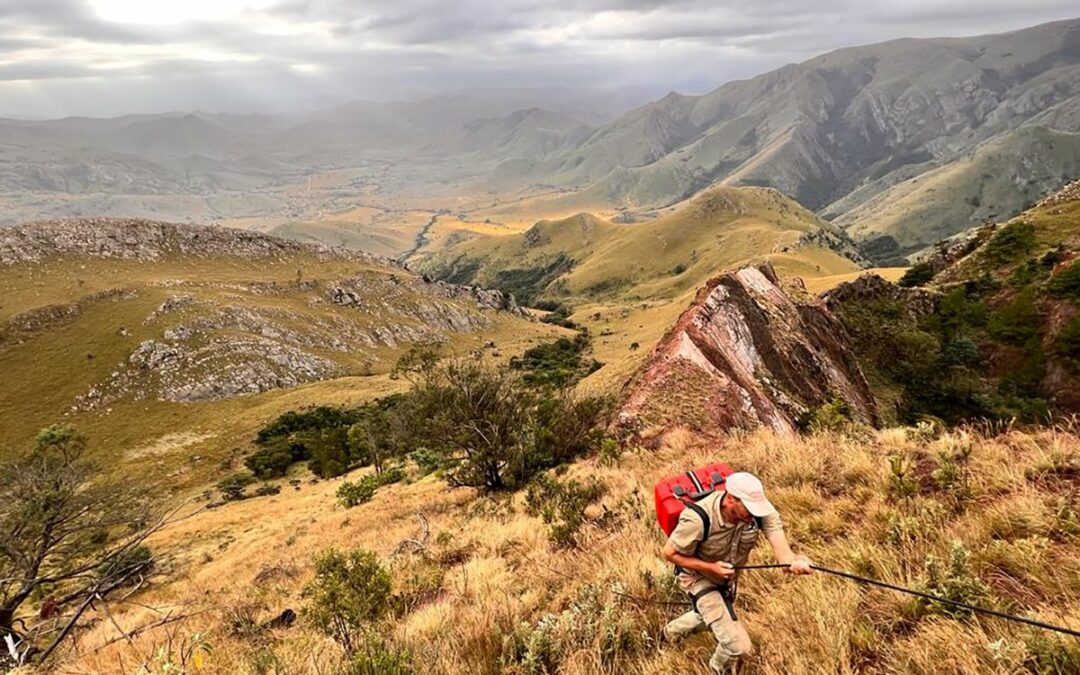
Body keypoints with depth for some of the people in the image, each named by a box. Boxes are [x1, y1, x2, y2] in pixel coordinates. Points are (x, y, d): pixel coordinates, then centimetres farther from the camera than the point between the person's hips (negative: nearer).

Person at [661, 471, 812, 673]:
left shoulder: (759, 508, -29)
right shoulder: (698, 519, -39)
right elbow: (670, 553, -25)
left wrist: (792, 560, -63)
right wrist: (710, 567, -33)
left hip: (728, 576, 6)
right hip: (700, 577, -6)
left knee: (709, 615, 33)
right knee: (739, 645, -9)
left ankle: (671, 631, 64)